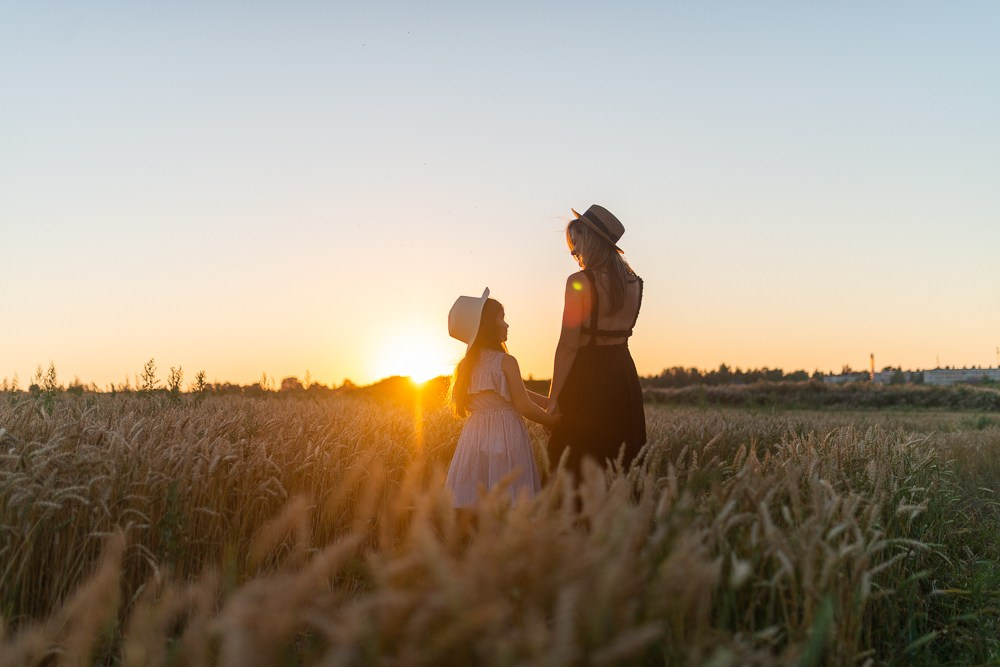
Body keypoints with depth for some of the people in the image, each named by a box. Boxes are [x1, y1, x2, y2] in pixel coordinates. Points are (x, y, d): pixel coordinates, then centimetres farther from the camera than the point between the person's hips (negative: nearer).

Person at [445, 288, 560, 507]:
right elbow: (524, 406, -9)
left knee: (472, 497, 7)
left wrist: (551, 402, 17)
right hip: (505, 438, -6)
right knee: (508, 499, -1)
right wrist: (553, 420, 6)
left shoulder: (467, 364, 10)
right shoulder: (506, 362, -11)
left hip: (474, 438, 6)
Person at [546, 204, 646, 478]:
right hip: (624, 375, 7)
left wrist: (553, 397, -11)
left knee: (577, 465, 1)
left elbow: (568, 345, -14)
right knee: (622, 460, 13)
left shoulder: (579, 281, -11)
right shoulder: (634, 282, 7)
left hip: (586, 376, -6)